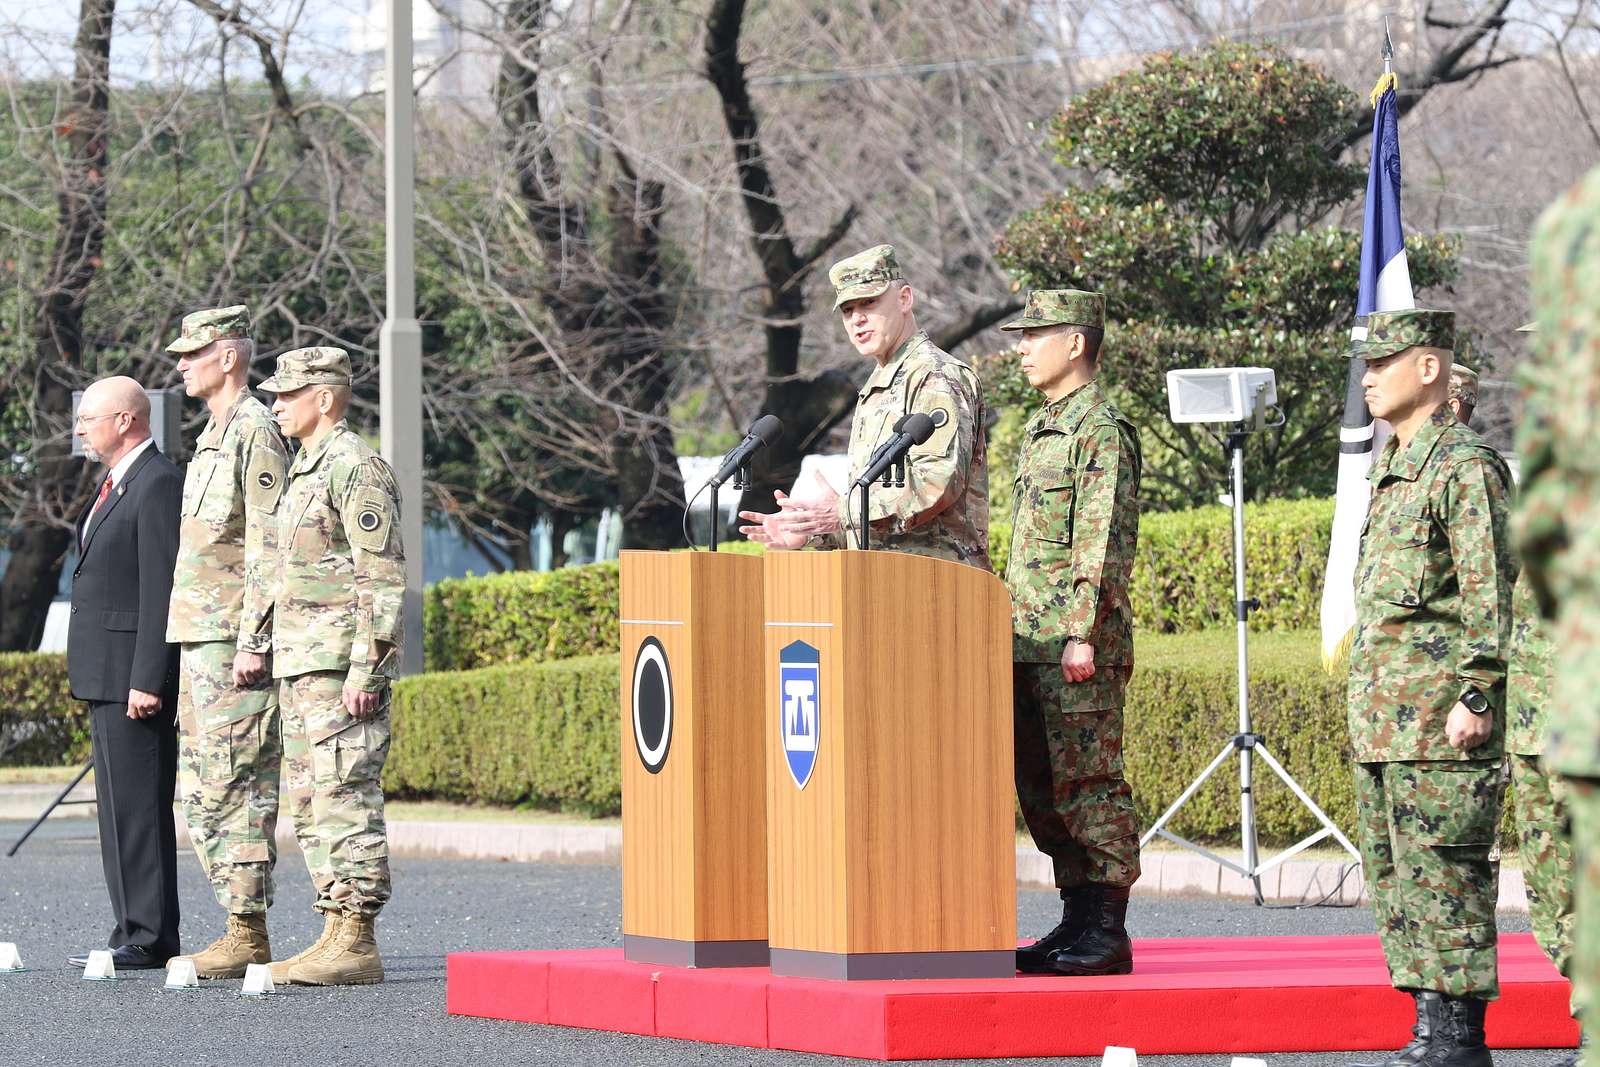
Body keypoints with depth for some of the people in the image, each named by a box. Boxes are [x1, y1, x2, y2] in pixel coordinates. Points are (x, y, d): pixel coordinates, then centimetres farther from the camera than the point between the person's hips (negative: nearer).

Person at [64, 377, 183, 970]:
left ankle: (149, 939, -9)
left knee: (139, 807, -10)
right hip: (108, 676, 10)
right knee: (119, 809, 10)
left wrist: (147, 681, -22)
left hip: (136, 674, -10)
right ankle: (136, 935, 13)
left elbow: (162, 590, -18)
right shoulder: (118, 485, 19)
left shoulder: (159, 485, -13)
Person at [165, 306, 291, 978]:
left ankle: (249, 938, -9)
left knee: (235, 791, -10)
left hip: (233, 645, -10)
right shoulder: (213, 436, 19)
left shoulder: (256, 433, -11)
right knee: (201, 795, 10)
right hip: (200, 642, 10)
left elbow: (267, 550, -17)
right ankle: (240, 928, 12)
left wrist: (252, 644, -21)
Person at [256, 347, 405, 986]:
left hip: (340, 666, -11)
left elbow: (383, 578, -17)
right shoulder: (305, 470, 20)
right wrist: (267, 651, 21)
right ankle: (337, 934, 13)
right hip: (302, 666, 11)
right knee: (309, 804, 10)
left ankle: (357, 944, -11)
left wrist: (366, 673, -21)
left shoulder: (356, 468, -12)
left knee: (344, 800, -11)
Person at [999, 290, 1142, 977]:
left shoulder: (1101, 430, -10)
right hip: (1030, 643, 10)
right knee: (1041, 787, 10)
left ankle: (1107, 932, -5)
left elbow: (1107, 542, -17)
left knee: (1087, 784, -7)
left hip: (1080, 648, -10)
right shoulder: (1042, 428, 20)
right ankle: (1078, 920, 15)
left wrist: (1083, 634, -21)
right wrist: (1015, 630, 21)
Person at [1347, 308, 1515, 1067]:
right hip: (1384, 720, 10)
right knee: (1393, 875, 11)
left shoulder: (1465, 467, -10)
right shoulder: (1392, 469, 19)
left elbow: (1492, 594, -15)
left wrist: (1476, 698, -19)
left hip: (1438, 717, -10)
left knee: (1442, 871, -9)